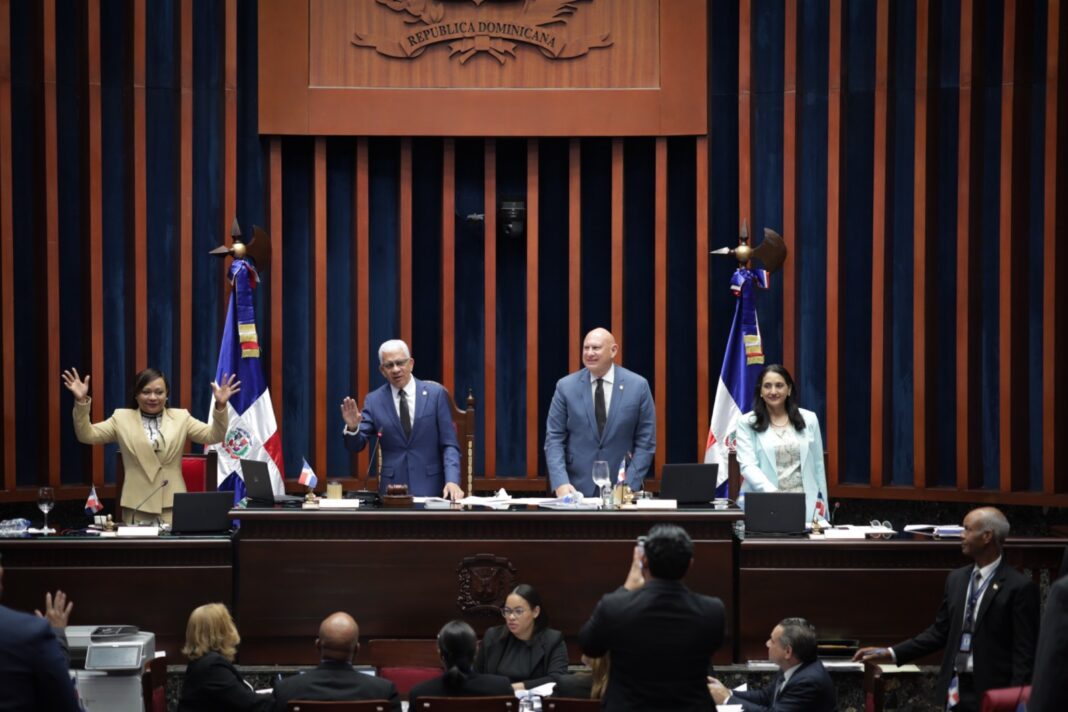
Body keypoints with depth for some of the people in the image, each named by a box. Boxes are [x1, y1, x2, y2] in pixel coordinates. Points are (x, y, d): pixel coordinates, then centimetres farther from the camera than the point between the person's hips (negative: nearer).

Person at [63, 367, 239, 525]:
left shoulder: (181, 417, 9)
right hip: (137, 507, 0)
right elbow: (86, 435, 2)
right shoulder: (122, 418, 8)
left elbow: (213, 436, 2)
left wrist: (220, 406, -14)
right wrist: (81, 401, -12)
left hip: (172, 506, 0)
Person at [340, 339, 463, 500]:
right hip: (392, 487, 1)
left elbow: (449, 444, 0)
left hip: (430, 486, -1)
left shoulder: (435, 393, 2)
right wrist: (352, 427, -17)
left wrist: (452, 481, -14)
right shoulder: (374, 400, 6)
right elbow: (356, 445, 5)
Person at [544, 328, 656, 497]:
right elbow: (554, 439, 0)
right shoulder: (566, 386, 1)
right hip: (577, 489, 0)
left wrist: (629, 486, -10)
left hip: (621, 490, 0)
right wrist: (561, 483, -14)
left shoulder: (638, 386, -1)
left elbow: (646, 441, 0)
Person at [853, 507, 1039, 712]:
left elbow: (1025, 653, -11)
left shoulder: (1020, 587, -10)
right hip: (955, 690, 6)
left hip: (991, 694, -6)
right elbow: (939, 632, 14)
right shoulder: (956, 579, 10)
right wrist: (891, 654, 7)